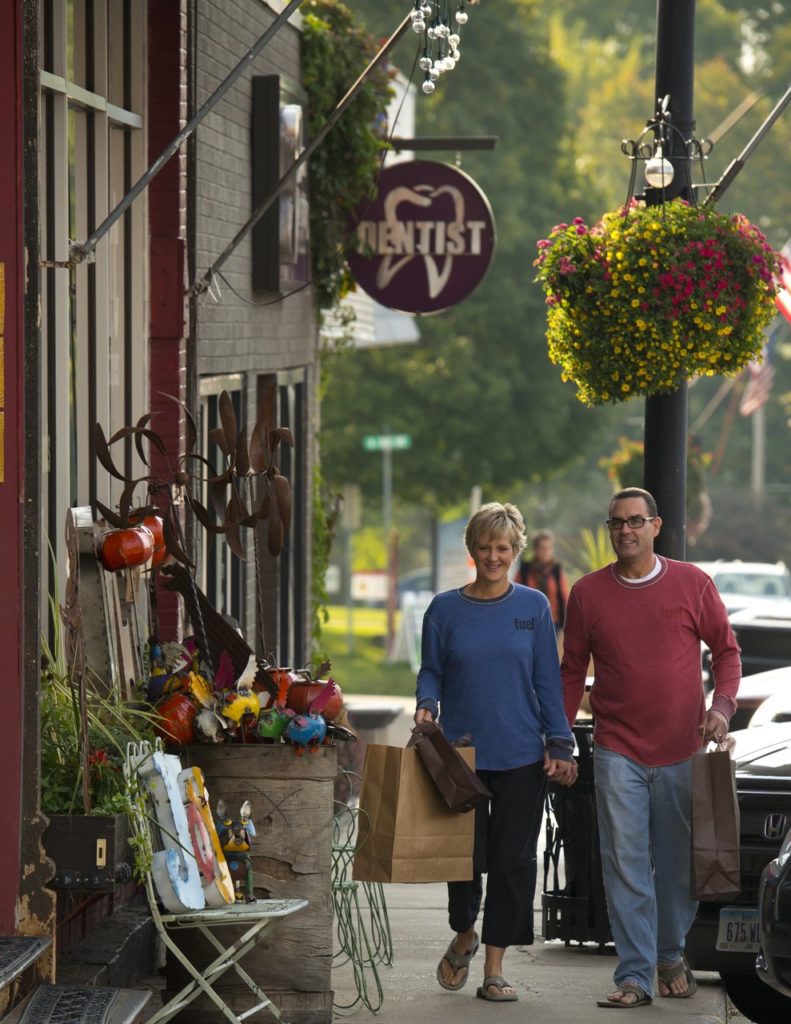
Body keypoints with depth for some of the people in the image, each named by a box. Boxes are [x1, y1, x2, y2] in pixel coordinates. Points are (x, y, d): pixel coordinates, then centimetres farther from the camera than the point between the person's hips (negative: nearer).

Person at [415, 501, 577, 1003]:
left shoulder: (534, 606, 3)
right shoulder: (445, 609, 3)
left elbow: (548, 679, 5)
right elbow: (432, 672, 9)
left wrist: (559, 745, 0)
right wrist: (425, 707, -12)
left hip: (521, 756, 0)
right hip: (461, 751, 0)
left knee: (513, 859, 1)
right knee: (465, 854, -1)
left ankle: (495, 966, 10)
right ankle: (464, 934, 29)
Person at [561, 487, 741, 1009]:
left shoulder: (692, 584, 1)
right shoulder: (589, 593, 3)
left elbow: (726, 650, 8)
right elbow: (572, 672, 9)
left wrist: (722, 705, -9)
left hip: (682, 750, 0)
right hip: (618, 751, 0)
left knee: (679, 864, 8)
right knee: (626, 865, -5)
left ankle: (672, 957, 28)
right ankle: (635, 975, -3)